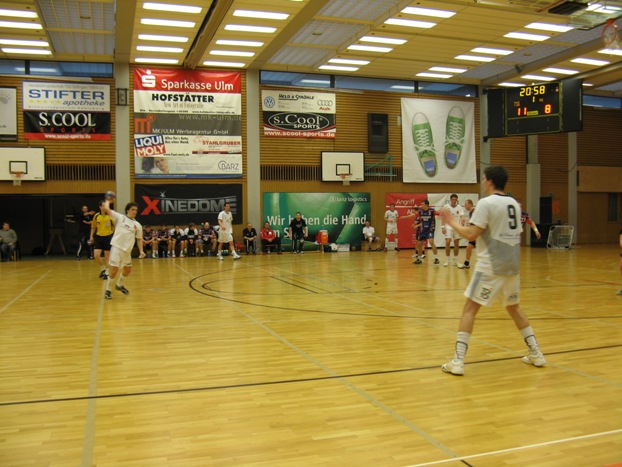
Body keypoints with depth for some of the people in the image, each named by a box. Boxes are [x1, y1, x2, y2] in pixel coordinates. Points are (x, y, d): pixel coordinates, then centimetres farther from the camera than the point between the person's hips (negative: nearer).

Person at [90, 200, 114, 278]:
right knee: (96, 255, -6)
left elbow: (114, 226, 0)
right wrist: (91, 236, 7)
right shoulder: (96, 216, 0)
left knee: (107, 256, 4)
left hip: (108, 237, -2)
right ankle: (102, 268, 19)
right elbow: (93, 227, 11)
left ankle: (106, 272, 18)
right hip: (98, 237, 2)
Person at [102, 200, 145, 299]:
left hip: (127, 250, 5)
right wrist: (108, 201, 10)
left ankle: (119, 285, 42)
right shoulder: (120, 217, 1)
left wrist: (141, 251, 6)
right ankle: (108, 290, 7)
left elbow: (139, 239, 16)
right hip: (117, 247, -5)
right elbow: (106, 209, -7)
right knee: (114, 270, -11)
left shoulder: (137, 225, 11)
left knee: (128, 270, 16)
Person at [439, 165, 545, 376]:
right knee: (513, 307, 24)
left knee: (470, 308, -2)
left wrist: (452, 222, 0)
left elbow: (471, 234, -15)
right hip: (513, 264, 7)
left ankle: (458, 361, -7)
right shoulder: (514, 203, 11)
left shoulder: (486, 203, -10)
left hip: (491, 266, -7)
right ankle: (535, 353, 26)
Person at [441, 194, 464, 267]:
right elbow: (443, 217, 0)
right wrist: (443, 227, -7)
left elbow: (462, 216, -8)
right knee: (448, 242, -13)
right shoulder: (446, 207, -3)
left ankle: (455, 260, 16)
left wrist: (462, 220, -31)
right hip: (448, 227, -2)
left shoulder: (459, 207, 1)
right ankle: (447, 260, -2)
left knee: (456, 244, 5)